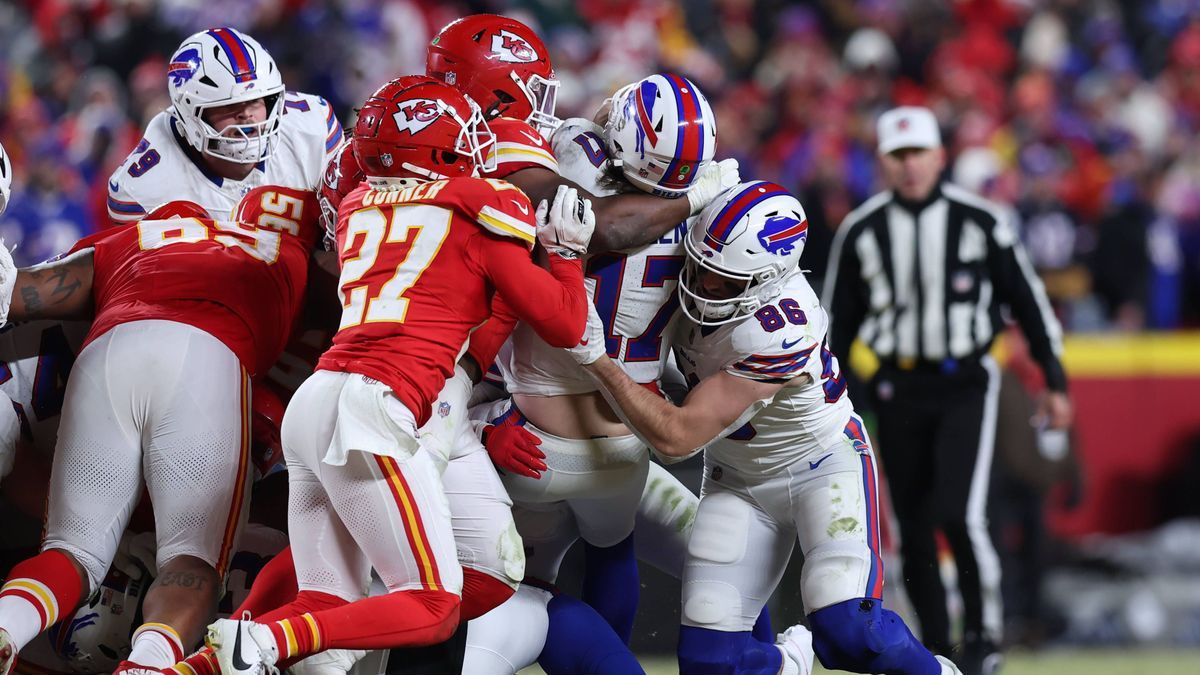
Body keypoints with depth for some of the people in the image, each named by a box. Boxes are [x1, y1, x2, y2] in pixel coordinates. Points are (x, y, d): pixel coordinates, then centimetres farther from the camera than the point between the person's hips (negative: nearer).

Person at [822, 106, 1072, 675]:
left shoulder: (980, 221, -2)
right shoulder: (860, 231, 3)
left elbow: (1028, 301, 5)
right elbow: (837, 322, 11)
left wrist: (1055, 382, 4)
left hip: (966, 386, -3)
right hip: (899, 389, 3)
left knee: (958, 515, -17)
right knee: (912, 532, 3)